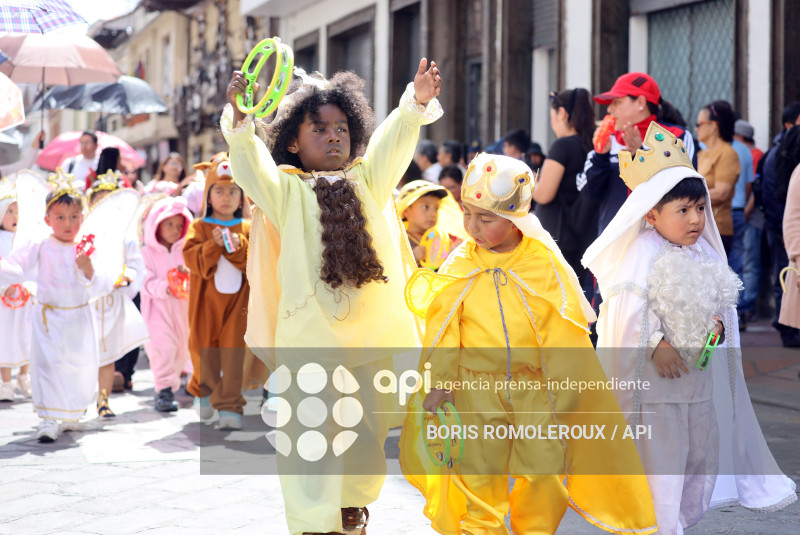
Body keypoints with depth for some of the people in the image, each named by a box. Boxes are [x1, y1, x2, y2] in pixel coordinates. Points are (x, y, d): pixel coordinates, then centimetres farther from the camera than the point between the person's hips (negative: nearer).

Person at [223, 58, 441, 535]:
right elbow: (249, 157, -12)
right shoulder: (285, 190, 5)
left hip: (375, 332, 4)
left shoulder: (368, 180, 14)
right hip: (310, 334, -3)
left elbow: (394, 141, -1)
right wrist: (240, 116, -32)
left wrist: (418, 101, -21)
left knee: (367, 433, 15)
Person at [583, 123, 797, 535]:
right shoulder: (642, 254, -16)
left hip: (699, 371, 7)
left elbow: (720, 297, 15)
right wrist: (655, 345, -21)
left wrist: (718, 323, -3)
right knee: (659, 452, -1)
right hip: (655, 375, -7)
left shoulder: (704, 253, 6)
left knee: (704, 447, 15)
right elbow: (628, 310, -20)